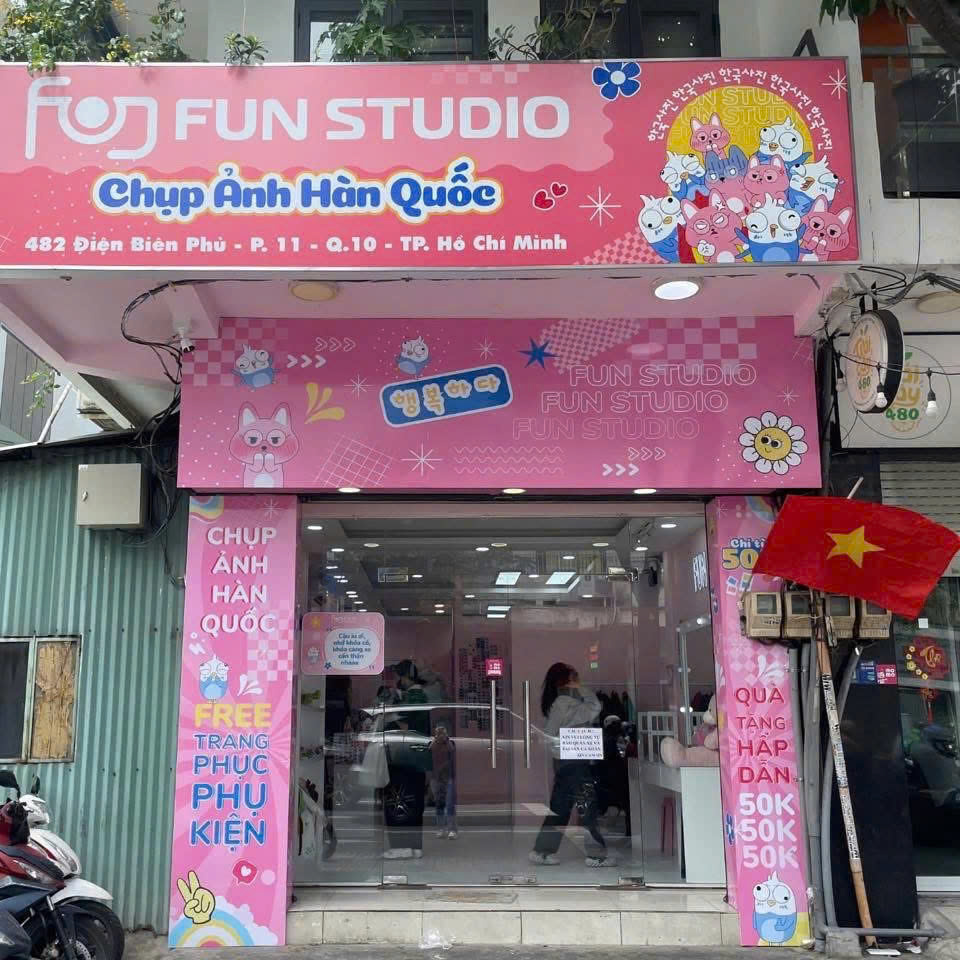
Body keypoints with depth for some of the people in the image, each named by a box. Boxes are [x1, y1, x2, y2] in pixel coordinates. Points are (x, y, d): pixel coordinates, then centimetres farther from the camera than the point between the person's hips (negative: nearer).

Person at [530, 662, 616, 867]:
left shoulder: (557, 703, 14)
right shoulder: (566, 703, -17)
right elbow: (594, 709, -25)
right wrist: (580, 689, -12)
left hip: (563, 760, 10)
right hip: (574, 761, -10)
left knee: (560, 806, 13)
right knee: (587, 806, -3)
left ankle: (542, 850, 17)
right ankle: (596, 854, 2)